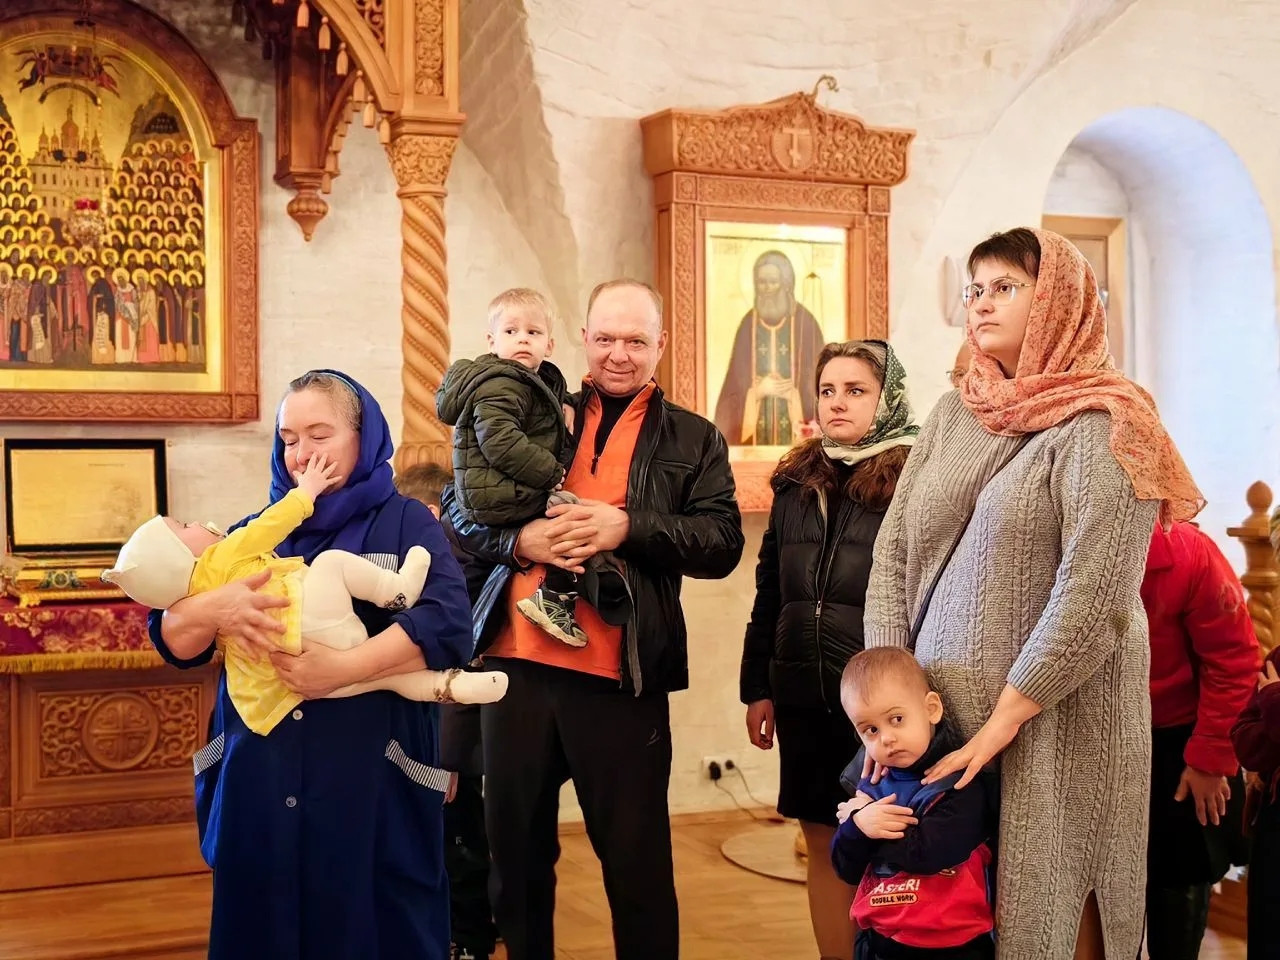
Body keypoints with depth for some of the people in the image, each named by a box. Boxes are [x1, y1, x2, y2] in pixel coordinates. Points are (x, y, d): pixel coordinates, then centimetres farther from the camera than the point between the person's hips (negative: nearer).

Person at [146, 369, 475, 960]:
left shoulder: (404, 523, 1)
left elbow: (449, 622, -15)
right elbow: (172, 640, 5)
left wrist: (343, 667, -25)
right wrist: (215, 610, -17)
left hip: (371, 784, -3)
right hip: (258, 784, 4)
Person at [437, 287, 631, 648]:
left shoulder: (537, 382, 17)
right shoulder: (499, 387, -15)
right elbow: (500, 442, -27)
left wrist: (559, 419, 11)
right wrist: (552, 472, -21)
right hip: (496, 495, -10)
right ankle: (555, 598, -17)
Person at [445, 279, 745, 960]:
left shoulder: (693, 440, 8)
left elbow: (723, 542, -4)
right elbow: (461, 505, 8)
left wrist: (629, 528, -18)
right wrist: (519, 539, -12)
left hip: (621, 677, -2)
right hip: (518, 662, 3)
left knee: (636, 856, 5)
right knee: (515, 843, 14)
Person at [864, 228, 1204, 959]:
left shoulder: (1101, 426, -9)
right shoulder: (954, 415, 9)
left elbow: (1093, 596, -18)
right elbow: (894, 551, 6)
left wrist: (1004, 719, -19)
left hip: (1052, 722, -5)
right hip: (936, 714, 6)